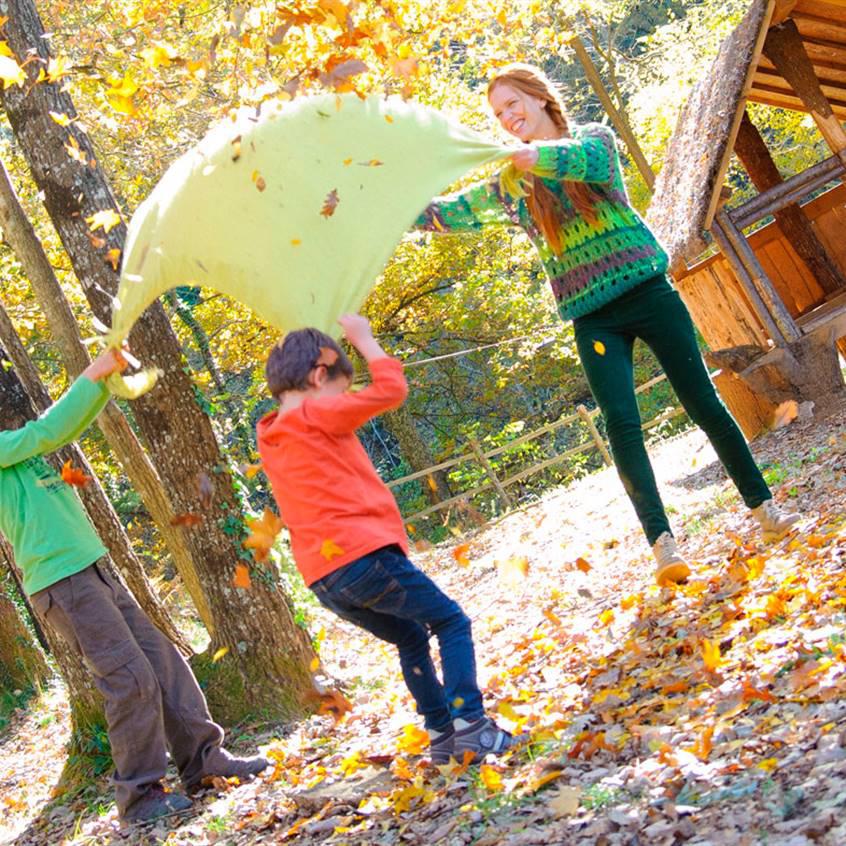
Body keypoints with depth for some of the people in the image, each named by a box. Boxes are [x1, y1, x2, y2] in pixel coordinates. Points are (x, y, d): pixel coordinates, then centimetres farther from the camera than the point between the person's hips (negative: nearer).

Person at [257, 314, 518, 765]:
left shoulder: (271, 441, 16)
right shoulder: (316, 415, -8)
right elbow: (390, 389, -11)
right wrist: (364, 339, 3)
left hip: (324, 580, 8)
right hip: (363, 555, -8)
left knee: (411, 639, 24)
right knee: (451, 622, 4)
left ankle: (442, 735, 21)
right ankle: (470, 725, -7)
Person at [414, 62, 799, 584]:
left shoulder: (593, 137, 3)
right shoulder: (511, 184, 11)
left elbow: (584, 160, -21)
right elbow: (446, 212, 11)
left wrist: (514, 153, -31)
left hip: (647, 291, -2)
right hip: (593, 318, 2)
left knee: (705, 405, 1)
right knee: (622, 424, -14)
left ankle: (764, 508, 14)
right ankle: (662, 542, -15)